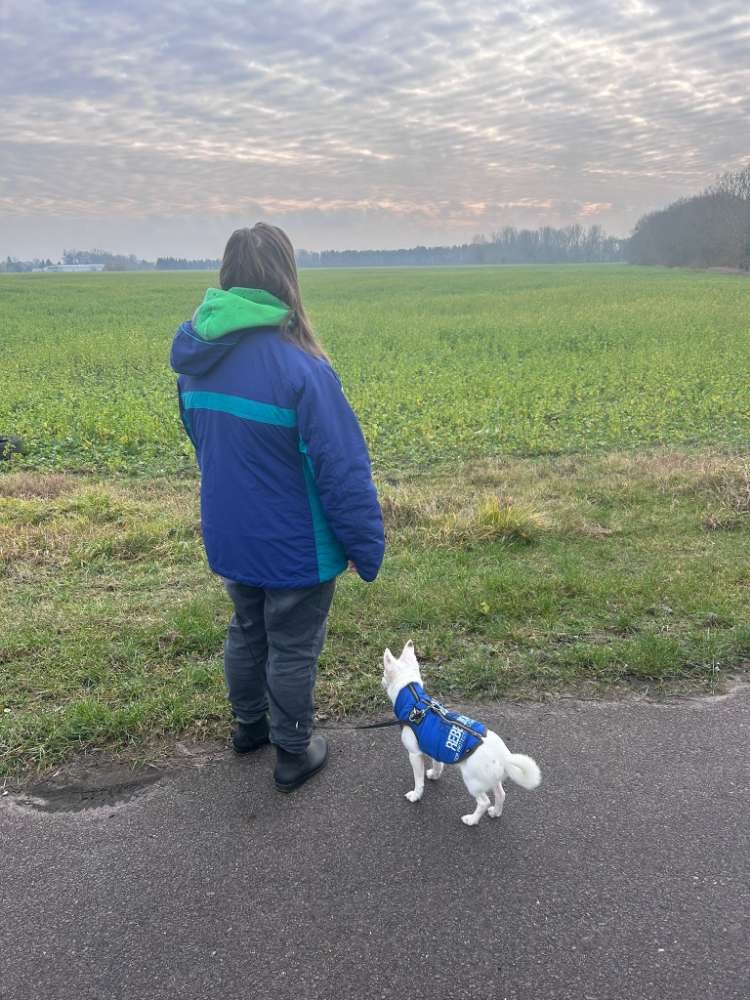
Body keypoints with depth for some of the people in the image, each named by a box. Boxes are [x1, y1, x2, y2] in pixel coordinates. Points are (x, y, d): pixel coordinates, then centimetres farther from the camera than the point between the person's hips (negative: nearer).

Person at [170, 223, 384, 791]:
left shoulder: (196, 357, -3)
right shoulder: (298, 366, -26)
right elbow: (343, 469, -23)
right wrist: (366, 546, -11)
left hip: (228, 537, 6)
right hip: (295, 547, -6)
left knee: (247, 630, 26)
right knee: (293, 648, 12)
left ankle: (249, 724, 47)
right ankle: (294, 753, 32)